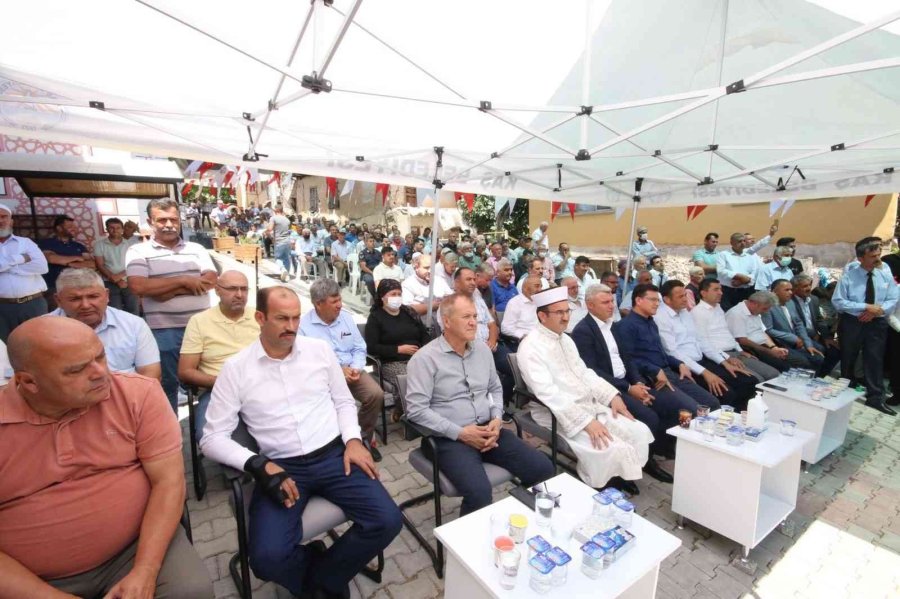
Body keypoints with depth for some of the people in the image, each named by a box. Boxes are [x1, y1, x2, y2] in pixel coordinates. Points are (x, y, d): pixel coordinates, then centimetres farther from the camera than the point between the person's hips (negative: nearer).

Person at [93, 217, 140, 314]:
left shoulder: (131, 243, 4)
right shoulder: (99, 244, 5)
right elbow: (100, 266, 0)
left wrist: (120, 275, -15)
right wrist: (117, 281, -10)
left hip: (130, 282, 0)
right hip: (110, 283, 0)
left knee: (134, 311, 0)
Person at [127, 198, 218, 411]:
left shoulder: (196, 248, 6)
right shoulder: (138, 252, 0)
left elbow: (211, 280, -6)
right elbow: (138, 287, -15)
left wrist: (170, 291, -14)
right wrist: (183, 280, -14)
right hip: (164, 331, -2)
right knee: (167, 385, 12)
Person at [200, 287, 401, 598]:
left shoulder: (320, 349, 3)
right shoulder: (235, 369, -2)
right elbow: (212, 438, -2)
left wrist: (352, 440, -6)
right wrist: (258, 465, -17)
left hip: (334, 454, 2)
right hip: (281, 467, -1)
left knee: (387, 522, -13)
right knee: (267, 558, -23)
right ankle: (320, 567, 14)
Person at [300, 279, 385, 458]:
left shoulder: (346, 317, 9)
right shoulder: (303, 325, -6)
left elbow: (359, 348, 9)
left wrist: (356, 369, -11)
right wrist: (338, 370, -18)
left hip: (351, 369, 4)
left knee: (376, 394, -20)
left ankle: (365, 438, 5)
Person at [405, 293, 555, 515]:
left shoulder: (483, 349, 10)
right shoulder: (425, 358, -10)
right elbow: (416, 409, -15)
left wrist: (497, 418, 0)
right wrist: (459, 433, -18)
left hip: (488, 430, 6)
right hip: (449, 438, -6)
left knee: (544, 469, -7)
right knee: (479, 491, -30)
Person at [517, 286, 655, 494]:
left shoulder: (566, 339, 10)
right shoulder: (531, 347, -19)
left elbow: (585, 373, 14)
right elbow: (549, 394, -26)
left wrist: (612, 396, 0)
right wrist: (586, 421, -29)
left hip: (591, 405, 8)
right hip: (559, 415, -8)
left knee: (639, 432, -1)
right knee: (612, 449, -22)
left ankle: (618, 476, 20)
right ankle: (597, 488, 6)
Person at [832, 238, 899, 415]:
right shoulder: (849, 276, -8)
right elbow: (838, 301, -13)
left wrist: (877, 311, -17)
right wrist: (866, 307, -19)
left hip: (877, 323, 2)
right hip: (851, 322, -2)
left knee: (875, 360, 2)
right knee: (848, 358, 12)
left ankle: (875, 398, 12)